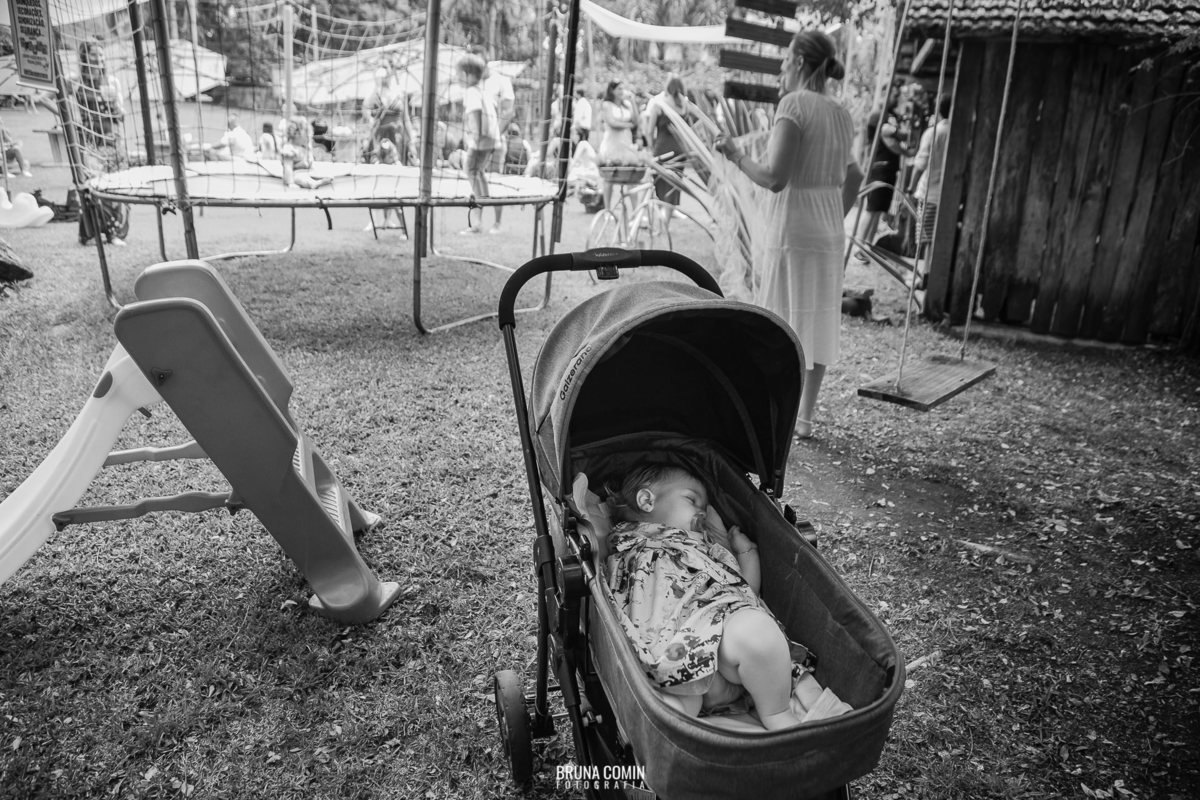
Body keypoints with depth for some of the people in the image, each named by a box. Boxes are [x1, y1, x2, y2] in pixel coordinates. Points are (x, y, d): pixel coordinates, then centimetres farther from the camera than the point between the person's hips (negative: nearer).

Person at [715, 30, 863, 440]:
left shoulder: (794, 103, -14)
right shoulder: (841, 116, 10)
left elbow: (775, 178, -22)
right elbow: (854, 177, 22)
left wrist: (736, 156, -6)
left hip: (792, 232, -7)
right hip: (830, 232, 8)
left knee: (784, 325, -2)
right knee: (817, 322, 12)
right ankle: (805, 417, 22)